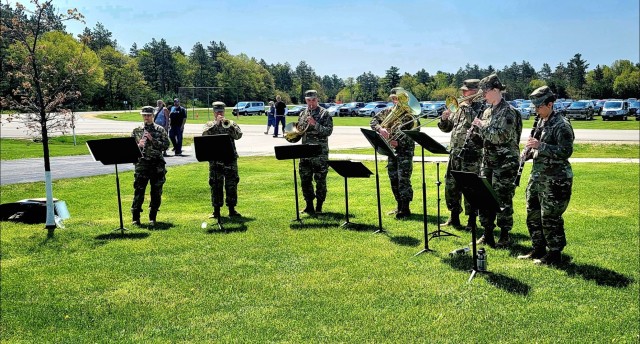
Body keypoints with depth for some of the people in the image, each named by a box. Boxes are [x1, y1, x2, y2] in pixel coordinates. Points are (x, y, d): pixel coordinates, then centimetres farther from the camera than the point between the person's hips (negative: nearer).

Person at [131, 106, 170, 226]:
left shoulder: (160, 130, 5)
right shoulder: (136, 131, 8)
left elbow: (166, 145, -2)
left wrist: (152, 139, -12)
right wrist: (138, 145, -13)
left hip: (157, 163, 0)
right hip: (142, 163, 0)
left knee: (156, 192, 4)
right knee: (139, 191, -3)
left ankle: (152, 217, 15)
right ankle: (135, 217, 5)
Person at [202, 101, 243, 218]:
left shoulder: (231, 124, 9)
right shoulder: (210, 125, 9)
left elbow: (238, 135, -7)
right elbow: (205, 135, -11)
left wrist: (228, 125, -17)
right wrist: (216, 124, -14)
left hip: (230, 158, 0)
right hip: (215, 159, 0)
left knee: (232, 184, 3)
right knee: (216, 185, 3)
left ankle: (232, 209, 12)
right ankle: (216, 210, 10)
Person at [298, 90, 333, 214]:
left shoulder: (324, 114, -2)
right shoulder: (302, 114, 14)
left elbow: (328, 131, -12)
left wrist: (315, 124, -22)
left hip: (320, 153, -5)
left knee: (320, 180, 0)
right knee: (305, 179, 7)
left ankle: (319, 207, 11)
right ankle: (309, 205, 18)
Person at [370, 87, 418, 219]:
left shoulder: (410, 115, -8)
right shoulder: (388, 111, 8)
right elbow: (373, 121, 3)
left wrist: (399, 142, -25)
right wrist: (380, 129, -17)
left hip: (405, 150, -6)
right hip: (391, 150, 6)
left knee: (403, 179, -9)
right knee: (393, 179, 11)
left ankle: (405, 208, -4)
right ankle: (399, 206, 23)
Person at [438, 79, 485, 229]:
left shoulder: (481, 107, -4)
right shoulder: (460, 107, 17)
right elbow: (446, 128, 19)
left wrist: (466, 107, -19)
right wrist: (444, 119, 1)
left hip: (471, 154, -7)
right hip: (455, 153, 7)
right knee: (451, 186, 12)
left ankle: (472, 220, 9)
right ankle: (454, 218, 25)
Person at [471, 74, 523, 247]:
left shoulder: (508, 111, -11)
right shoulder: (488, 111, 14)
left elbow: (501, 136, -21)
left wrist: (482, 125, -16)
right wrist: (478, 128, 2)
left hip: (505, 163, -8)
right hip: (488, 161, 8)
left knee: (503, 200, -2)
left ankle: (504, 236, 8)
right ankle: (487, 234, 20)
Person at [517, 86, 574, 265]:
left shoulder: (562, 125, -15)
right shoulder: (541, 123, 13)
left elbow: (565, 152, -22)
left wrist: (540, 146, -25)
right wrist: (531, 149, 3)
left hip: (555, 180, -9)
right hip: (538, 176, 9)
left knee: (550, 218, -4)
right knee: (533, 215, 14)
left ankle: (554, 254, 10)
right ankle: (538, 250, 27)